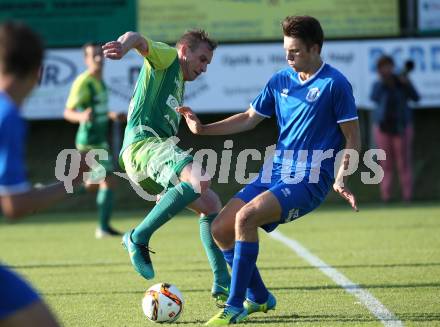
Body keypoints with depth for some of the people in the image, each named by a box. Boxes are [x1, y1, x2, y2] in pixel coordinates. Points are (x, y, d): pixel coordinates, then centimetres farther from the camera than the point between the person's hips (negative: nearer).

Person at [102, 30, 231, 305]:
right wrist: (123, 45, -37)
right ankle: (139, 238, -26)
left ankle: (223, 286, 11)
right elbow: (138, 39, -15)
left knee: (211, 204, 9)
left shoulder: (179, 85, 34)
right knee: (200, 179, -33)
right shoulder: (166, 57, 8)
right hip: (143, 143, -10)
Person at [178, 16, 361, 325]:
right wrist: (204, 129, 12)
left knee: (246, 216, -28)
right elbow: (249, 118, 22)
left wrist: (341, 178, -19)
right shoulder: (280, 81, 10)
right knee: (220, 228, -2)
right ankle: (259, 298, 17)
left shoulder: (335, 84, -9)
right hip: (274, 172, 8)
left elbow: (353, 139, -6)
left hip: (309, 180, -7)